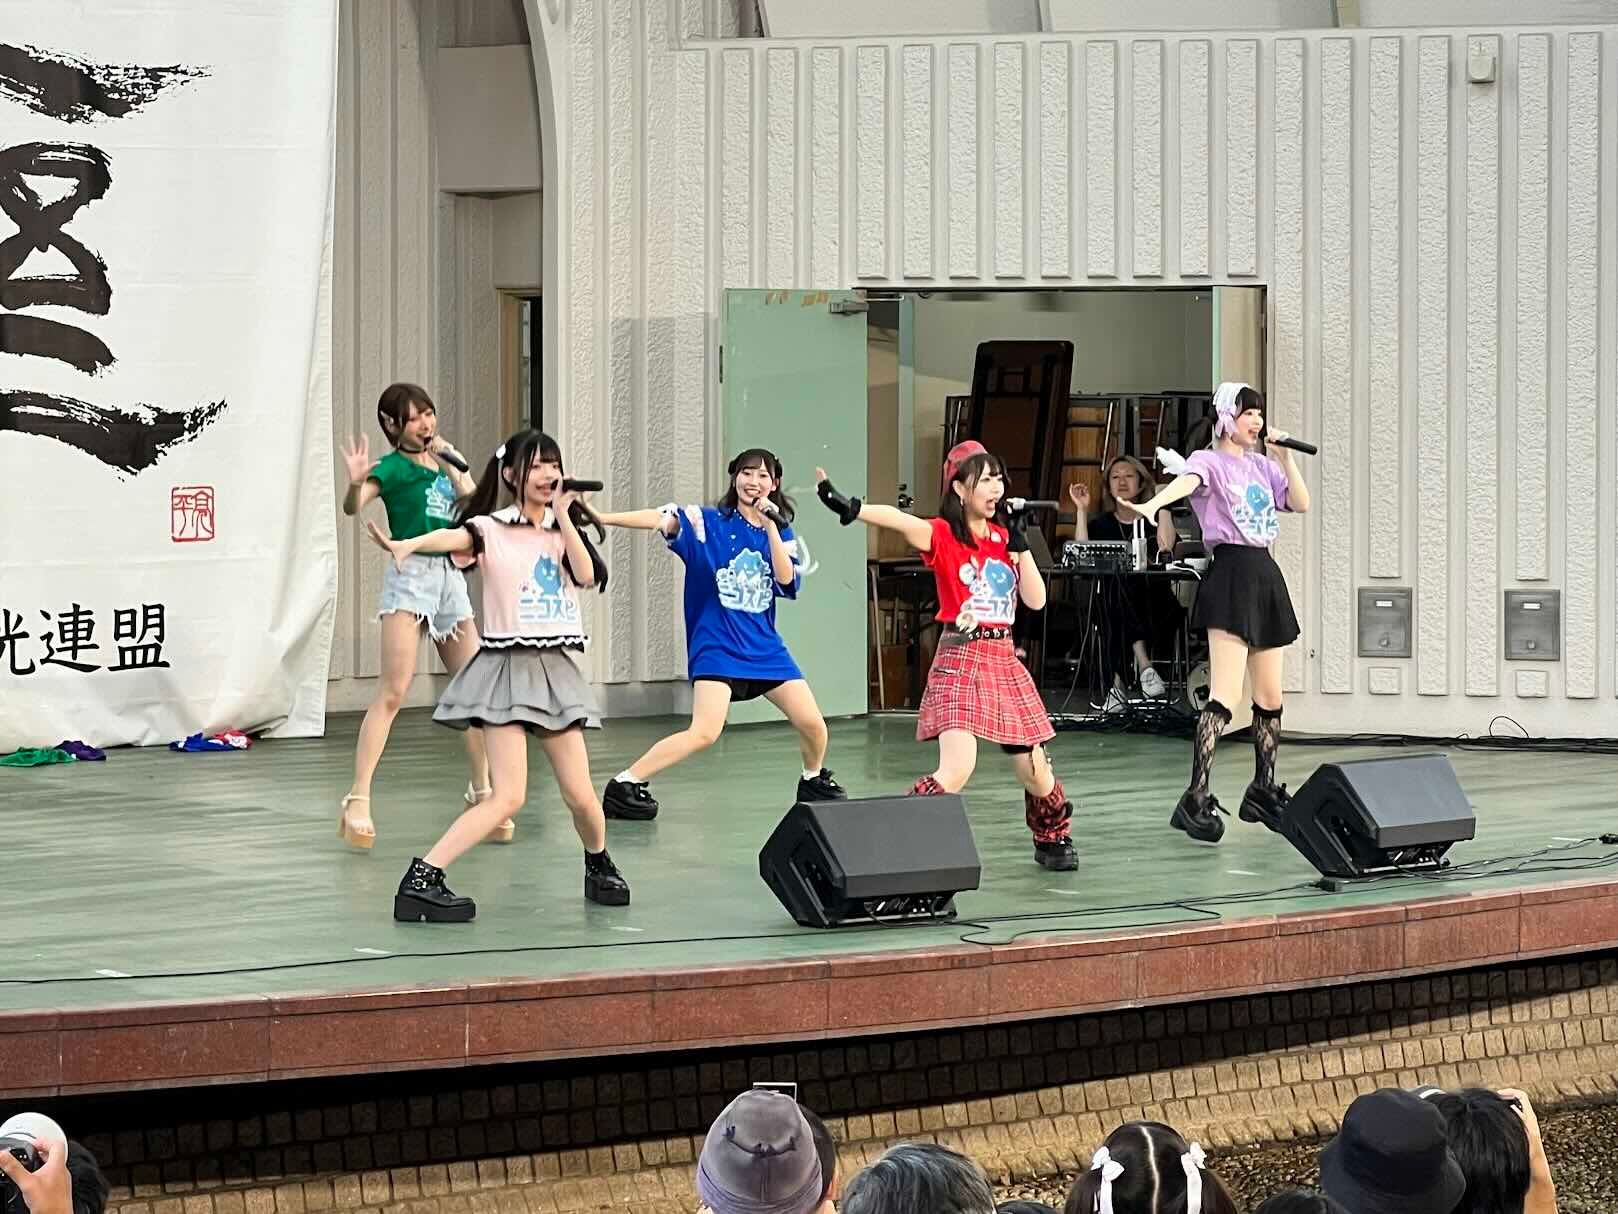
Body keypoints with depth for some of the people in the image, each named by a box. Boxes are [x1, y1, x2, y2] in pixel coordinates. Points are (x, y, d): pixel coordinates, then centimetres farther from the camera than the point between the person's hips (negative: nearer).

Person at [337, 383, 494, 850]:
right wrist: (356, 482, -42)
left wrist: (457, 468, 1)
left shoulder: (444, 464, 15)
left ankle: (481, 792, 24)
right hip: (410, 572, -7)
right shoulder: (394, 466, -5)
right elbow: (354, 506, -20)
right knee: (393, 691, -16)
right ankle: (358, 800, -18)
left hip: (452, 577, 7)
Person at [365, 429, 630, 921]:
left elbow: (586, 575, -7)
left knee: (580, 795, 7)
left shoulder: (563, 531, 11)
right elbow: (453, 538, -27)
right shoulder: (492, 529, -5)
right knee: (507, 797, -18)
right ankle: (421, 880, -19)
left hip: (556, 667, 5)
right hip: (509, 665, -5)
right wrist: (406, 545, -47)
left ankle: (600, 868, 36)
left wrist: (562, 517, -9)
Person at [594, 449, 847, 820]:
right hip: (717, 646, -5)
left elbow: (786, 580, -7)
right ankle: (624, 784, -13)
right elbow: (661, 519, -17)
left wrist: (770, 526, -15)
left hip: (764, 646, 5)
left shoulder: (780, 531, 8)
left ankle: (814, 780, 31)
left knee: (812, 723, 0)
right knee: (705, 732, -21)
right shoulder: (710, 522, -3)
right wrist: (599, 517, -29)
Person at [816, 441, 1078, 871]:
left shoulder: (1004, 536, 10)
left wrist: (1021, 543, -3)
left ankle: (1053, 839, 39)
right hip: (961, 659, -5)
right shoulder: (943, 534, -7)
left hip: (1004, 659, 5)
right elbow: (899, 521, -28)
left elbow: (1036, 600, 5)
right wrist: (848, 506, -48)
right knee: (956, 770, -24)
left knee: (1035, 772, 14)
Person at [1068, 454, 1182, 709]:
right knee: (1120, 579, -34)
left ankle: (1120, 683, -42)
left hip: (1153, 606, -1)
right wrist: (1082, 510, 0)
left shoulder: (1153, 518, 14)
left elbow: (1166, 546, -9)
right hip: (1112, 602, 1)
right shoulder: (1101, 524, 19)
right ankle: (1143, 664, -46)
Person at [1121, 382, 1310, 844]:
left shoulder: (1262, 465, 18)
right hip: (1231, 572, -8)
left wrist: (1284, 456, 3)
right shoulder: (1209, 461, -3)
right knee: (1225, 694, -17)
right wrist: (1153, 504, -47)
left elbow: (1300, 503, 11)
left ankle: (1264, 790, 26)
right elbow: (1187, 481, -26)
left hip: (1266, 574, 8)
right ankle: (1196, 800, -18)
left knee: (1270, 697, 13)